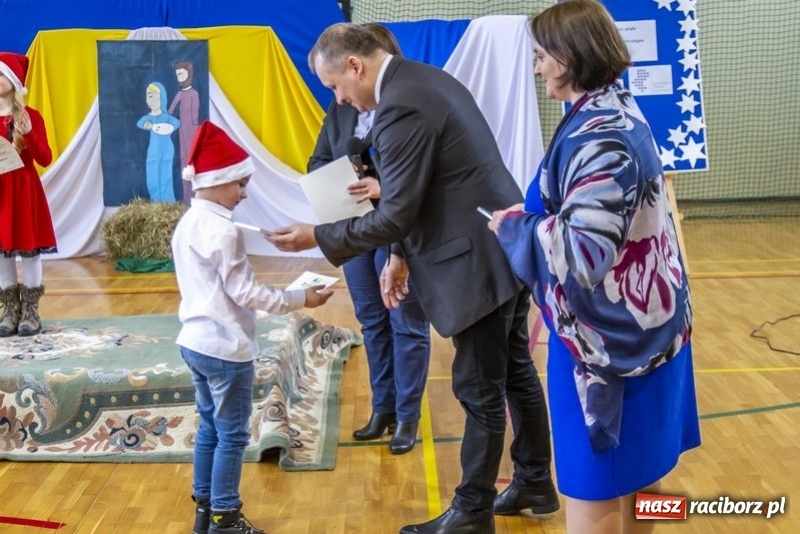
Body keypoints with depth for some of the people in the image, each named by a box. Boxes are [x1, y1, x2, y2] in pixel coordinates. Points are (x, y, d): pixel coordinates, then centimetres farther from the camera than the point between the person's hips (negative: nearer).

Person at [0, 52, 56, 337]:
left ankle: (30, 313, 10)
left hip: (25, 189, -3)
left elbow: (45, 159, -7)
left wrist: (28, 134, -21)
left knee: (29, 249, 1)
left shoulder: (30, 116, -3)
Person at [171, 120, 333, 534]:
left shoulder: (187, 225, 8)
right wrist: (300, 299, -14)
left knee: (210, 428, 17)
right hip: (225, 347, -9)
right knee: (232, 435, 2)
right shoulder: (223, 230, -20)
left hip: (195, 341, 9)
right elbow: (244, 293, -19)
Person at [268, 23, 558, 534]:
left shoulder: (399, 109, -21)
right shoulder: (428, 79, 11)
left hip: (482, 264, -10)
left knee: (480, 391, 3)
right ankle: (536, 485, 34)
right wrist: (403, 255, 14)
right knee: (516, 373, 20)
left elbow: (396, 215, -20)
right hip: (505, 251, 10)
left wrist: (318, 237, -9)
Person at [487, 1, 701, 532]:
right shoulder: (619, 111, 8)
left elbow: (587, 250, -29)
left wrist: (514, 226, -14)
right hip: (638, 322, 10)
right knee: (632, 470, 20)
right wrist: (534, 214, 6)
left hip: (605, 332, -10)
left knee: (595, 486, 2)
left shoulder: (597, 137, -23)